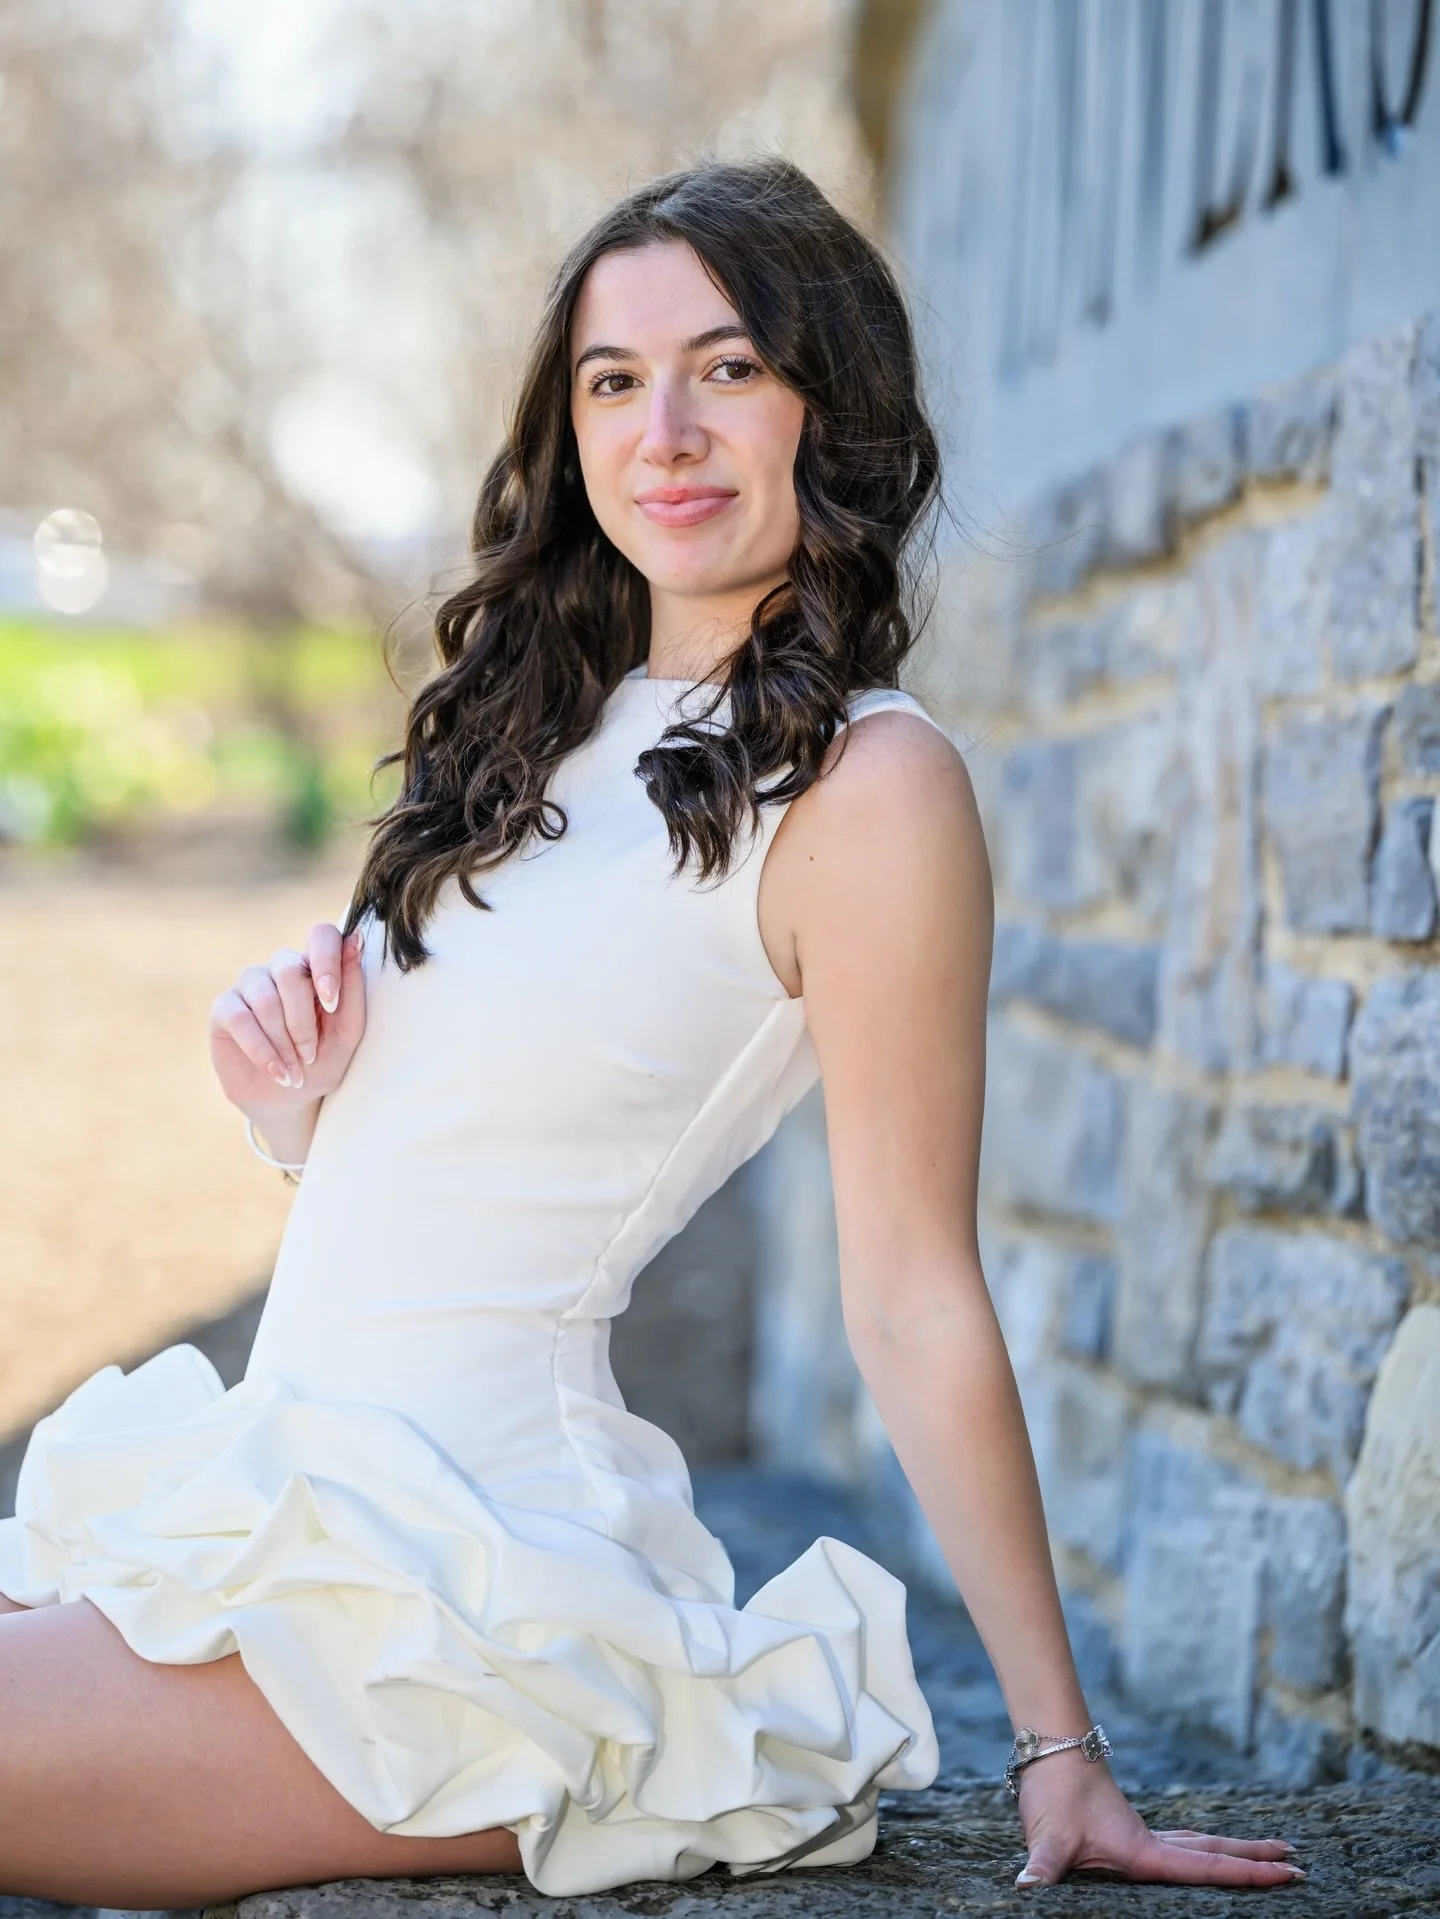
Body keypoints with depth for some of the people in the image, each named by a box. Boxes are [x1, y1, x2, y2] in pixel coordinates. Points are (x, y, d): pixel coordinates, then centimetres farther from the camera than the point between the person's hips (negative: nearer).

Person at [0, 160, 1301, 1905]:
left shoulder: (864, 782, -12)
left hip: (464, 1582, -8)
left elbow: (917, 1306, -10)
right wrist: (294, 1098, -2)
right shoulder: (558, 724, 13)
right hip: (281, 1492, 8)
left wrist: (1060, 1751, -9)